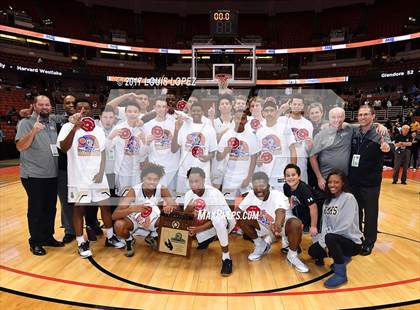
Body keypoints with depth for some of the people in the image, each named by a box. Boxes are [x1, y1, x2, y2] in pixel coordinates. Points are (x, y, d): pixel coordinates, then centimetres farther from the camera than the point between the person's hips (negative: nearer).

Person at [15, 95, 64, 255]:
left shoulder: (53, 123, 11)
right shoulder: (26, 123, -7)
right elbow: (20, 147, -17)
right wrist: (33, 131, -29)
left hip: (52, 174, 6)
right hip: (33, 175, -6)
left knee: (50, 208, 14)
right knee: (36, 209, 4)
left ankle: (48, 237, 29)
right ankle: (35, 242, 19)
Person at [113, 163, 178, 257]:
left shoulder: (162, 189, -21)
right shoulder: (134, 190, -29)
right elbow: (114, 215, -34)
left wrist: (170, 207, -49)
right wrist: (133, 208, -53)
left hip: (153, 219, 3)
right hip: (134, 219, -2)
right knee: (119, 225, -33)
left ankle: (152, 237, 9)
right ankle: (129, 241, 4)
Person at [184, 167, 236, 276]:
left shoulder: (213, 193, -30)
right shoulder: (189, 194, -13)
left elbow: (215, 220, -26)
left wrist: (199, 229, -33)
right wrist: (189, 209, -32)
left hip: (225, 220, -7)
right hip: (206, 221, 7)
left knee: (217, 219, -40)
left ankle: (226, 257, -25)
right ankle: (210, 238, 22)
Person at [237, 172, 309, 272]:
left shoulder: (277, 195, -33)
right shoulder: (251, 194, -18)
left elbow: (280, 212, -54)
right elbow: (239, 210, -10)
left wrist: (277, 225, -76)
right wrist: (234, 216, -34)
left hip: (284, 223, -4)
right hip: (265, 225, 4)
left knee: (295, 224, -38)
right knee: (241, 218, -16)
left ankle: (292, 255, -9)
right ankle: (261, 246, 7)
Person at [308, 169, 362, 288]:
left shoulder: (348, 198, -17)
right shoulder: (328, 200, 6)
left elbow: (346, 226, -24)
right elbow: (325, 224, 1)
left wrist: (326, 241, -16)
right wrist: (324, 244, -12)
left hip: (352, 242, -8)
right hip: (335, 240, 8)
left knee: (330, 238, -34)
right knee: (313, 251, -3)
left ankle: (341, 274, -15)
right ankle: (342, 258, 19)